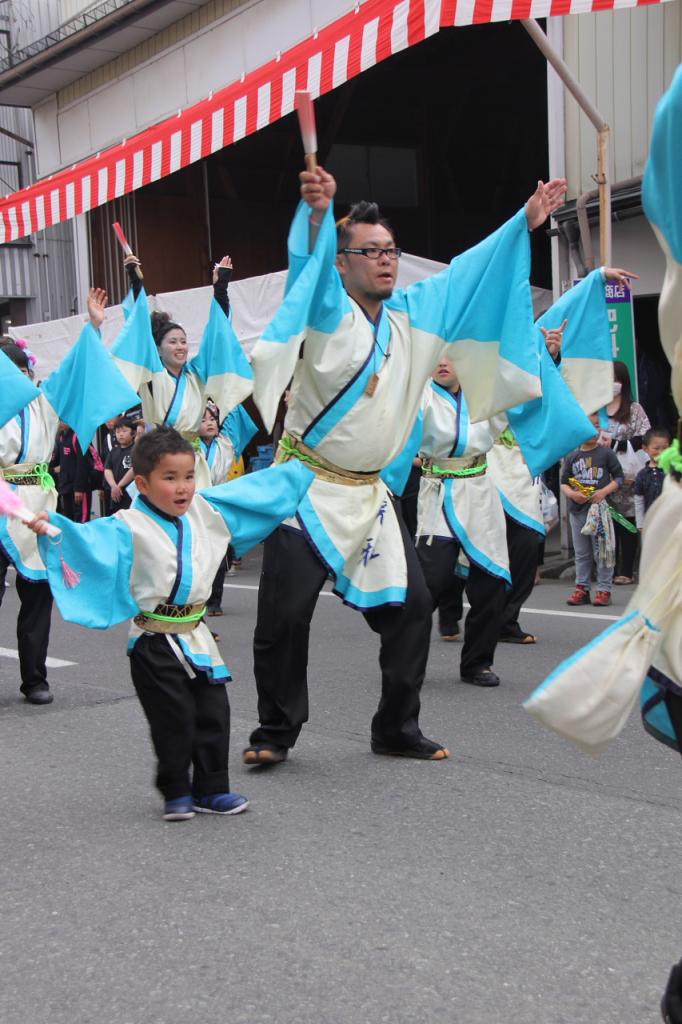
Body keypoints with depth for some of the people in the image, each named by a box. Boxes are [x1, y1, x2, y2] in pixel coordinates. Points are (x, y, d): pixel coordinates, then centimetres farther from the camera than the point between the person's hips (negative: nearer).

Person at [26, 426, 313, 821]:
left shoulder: (205, 510, 4)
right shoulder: (130, 527, -13)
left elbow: (258, 490, 14)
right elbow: (92, 539, -30)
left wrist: (302, 466, 22)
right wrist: (53, 528, -48)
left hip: (196, 635, 5)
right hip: (155, 642, -5)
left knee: (213, 714, 8)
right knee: (174, 719, 1)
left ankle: (211, 788, 22)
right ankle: (176, 793, 20)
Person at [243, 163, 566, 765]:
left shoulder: (413, 315, 8)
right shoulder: (328, 310, -9)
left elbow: (471, 274, 13)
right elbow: (312, 264, -28)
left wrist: (525, 221, 8)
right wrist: (318, 210, -48)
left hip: (368, 495, 6)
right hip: (308, 489, -6)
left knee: (409, 606, 4)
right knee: (285, 615, -6)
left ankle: (397, 729, 19)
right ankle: (276, 732, 12)